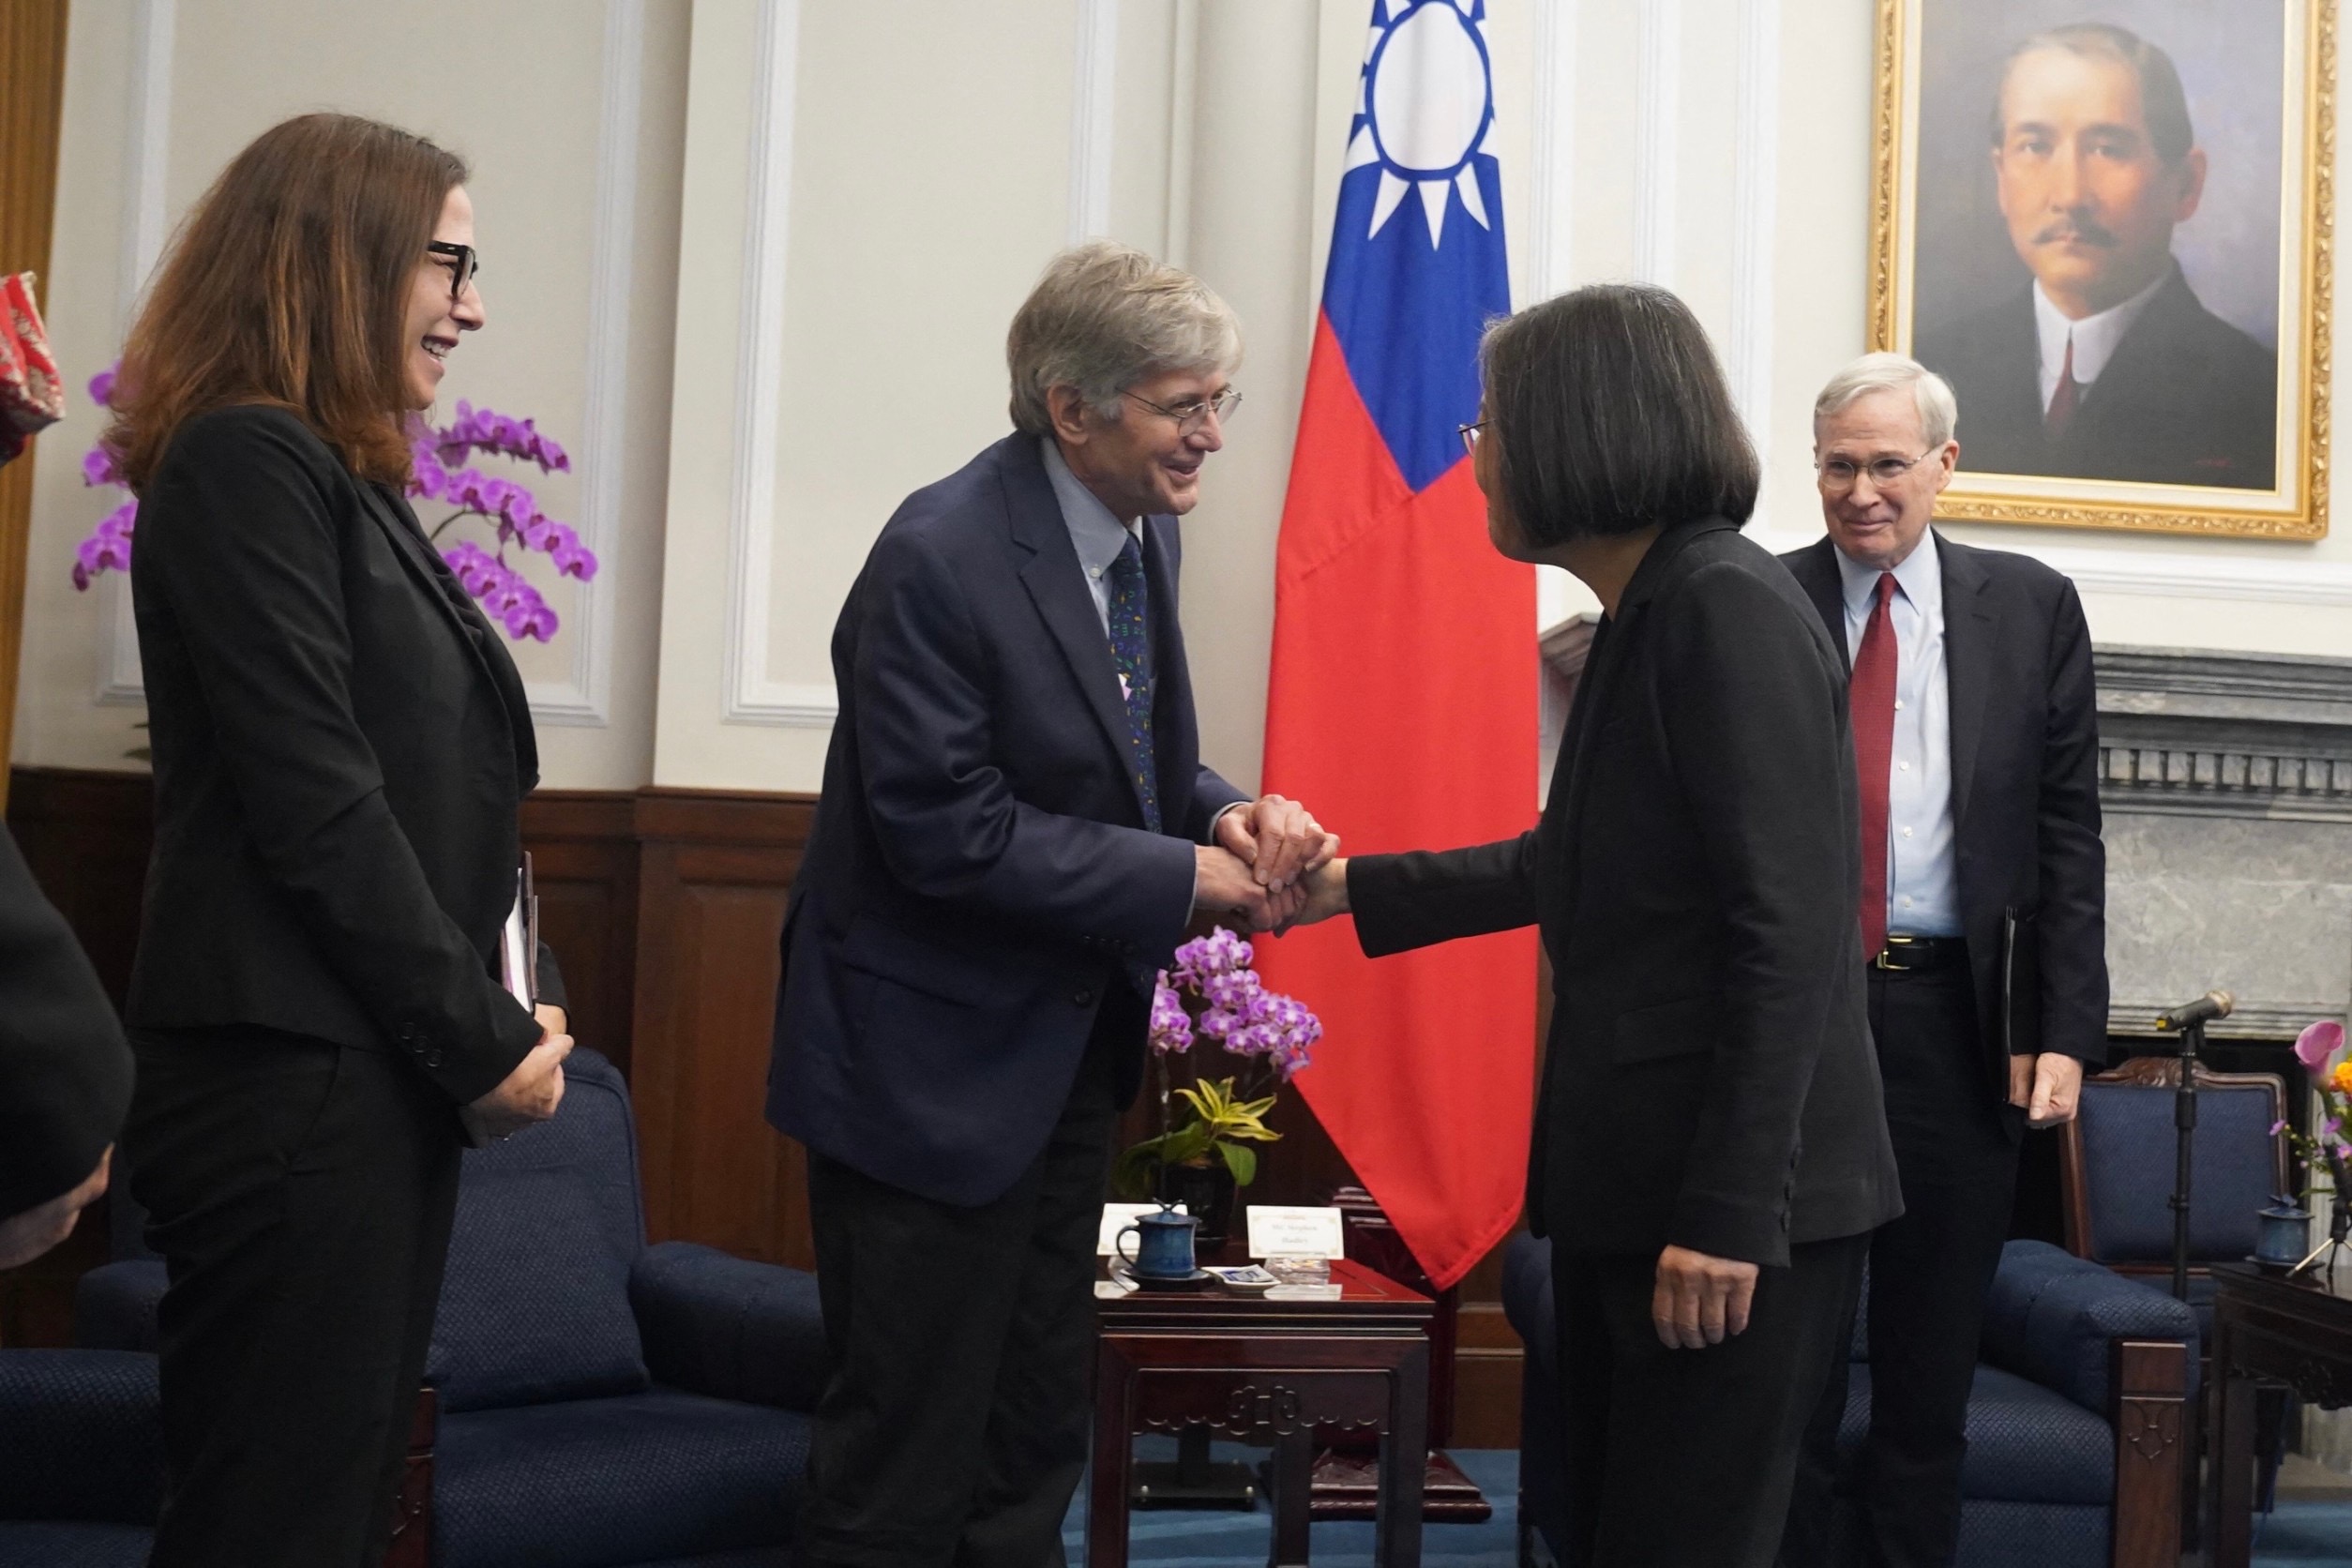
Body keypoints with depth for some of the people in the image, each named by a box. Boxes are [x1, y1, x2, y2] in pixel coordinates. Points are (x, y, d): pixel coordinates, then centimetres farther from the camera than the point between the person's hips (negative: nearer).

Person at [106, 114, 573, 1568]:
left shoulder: (343, 477, 17)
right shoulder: (246, 460, -11)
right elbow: (313, 804, -18)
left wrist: (504, 1018, 4)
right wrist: (486, 1041, -11)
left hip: (379, 1078, 9)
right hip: (292, 1082, -9)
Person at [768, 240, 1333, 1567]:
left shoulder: (1145, 528, 3)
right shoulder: (942, 558, -22)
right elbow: (947, 833, -23)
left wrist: (1226, 812, -9)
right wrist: (1188, 877, -20)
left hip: (1069, 1050, 8)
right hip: (938, 1064, -8)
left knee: (1034, 1447, 18)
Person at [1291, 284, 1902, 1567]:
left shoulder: (1731, 610, -15)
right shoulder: (1641, 621, 13)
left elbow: (1788, 938, -20)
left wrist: (1728, 1216, -22)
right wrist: (1349, 886, 22)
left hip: (1733, 1208, -9)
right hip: (1628, 1183, 9)